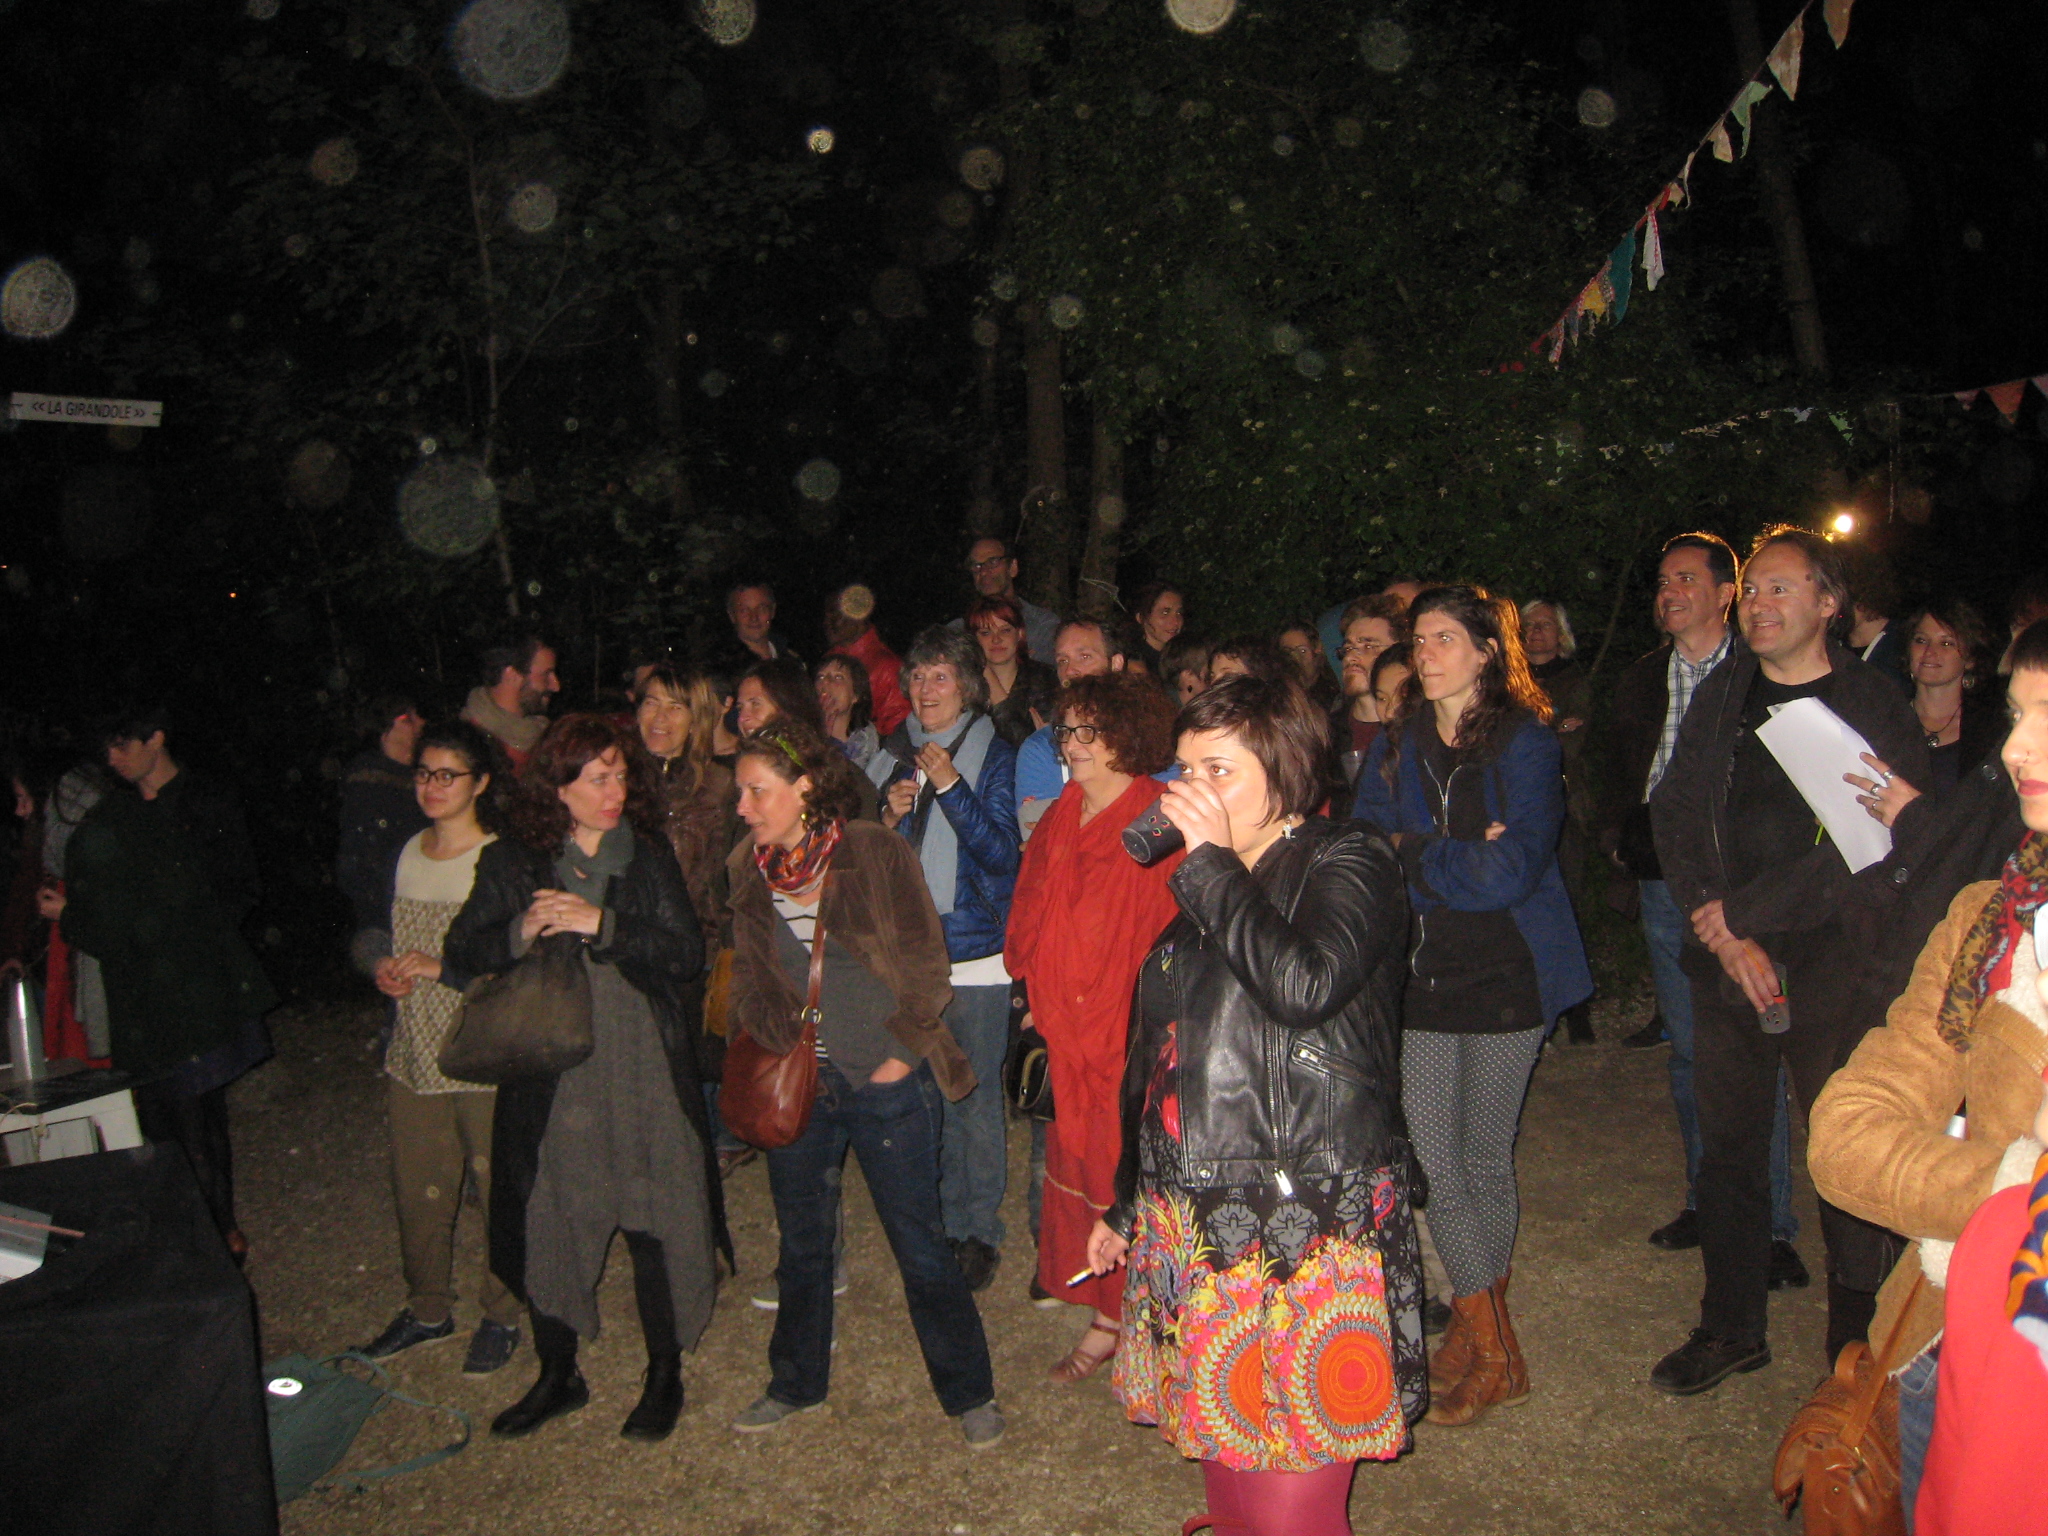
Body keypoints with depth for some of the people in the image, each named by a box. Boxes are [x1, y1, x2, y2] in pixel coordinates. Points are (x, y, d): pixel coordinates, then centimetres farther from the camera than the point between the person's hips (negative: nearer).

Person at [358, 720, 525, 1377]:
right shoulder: (408, 853, 9)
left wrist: (442, 967, -19)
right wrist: (385, 968, 2)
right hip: (416, 1056, 6)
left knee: (500, 1192, 6)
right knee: (417, 1192, 16)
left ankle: (500, 1317, 25)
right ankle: (427, 1311, 35)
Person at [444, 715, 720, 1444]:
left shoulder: (648, 857, 1)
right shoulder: (511, 862, 2)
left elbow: (688, 953, -7)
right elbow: (462, 951, 1)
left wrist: (602, 924, -18)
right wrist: (521, 931, -18)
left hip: (643, 1074, -1)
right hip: (550, 1076, 1)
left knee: (653, 1222, 4)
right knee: (547, 1221, 10)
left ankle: (665, 1375, 25)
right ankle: (557, 1375, 32)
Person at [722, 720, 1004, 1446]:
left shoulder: (877, 854, -12)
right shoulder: (748, 869, 3)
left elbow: (926, 962, -7)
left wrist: (901, 1053, -10)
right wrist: (768, 1046, 1)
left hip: (887, 1081, -4)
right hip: (797, 1083, 5)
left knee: (920, 1243, 4)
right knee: (801, 1241, 18)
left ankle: (968, 1392, 22)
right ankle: (796, 1381, 39)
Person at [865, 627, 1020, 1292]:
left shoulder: (994, 757, -3)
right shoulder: (896, 756, 10)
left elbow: (1002, 852, -12)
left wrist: (950, 786, -19)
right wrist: (889, 817, -6)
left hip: (974, 946, -4)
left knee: (974, 1092, 0)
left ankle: (979, 1230, 15)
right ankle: (940, 1218, 26)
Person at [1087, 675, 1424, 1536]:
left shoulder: (1348, 863, -5)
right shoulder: (1203, 892, 16)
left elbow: (1305, 985, -27)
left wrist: (1213, 863, -16)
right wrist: (1128, 1206, 25)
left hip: (1306, 1234, -7)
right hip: (1195, 1230, 7)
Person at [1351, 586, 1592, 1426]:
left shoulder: (1525, 743, -5)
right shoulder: (1394, 749, 9)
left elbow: (1513, 869, -16)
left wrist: (1412, 851, -10)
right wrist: (1462, 855, -13)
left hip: (1507, 973, -3)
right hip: (1419, 974, 4)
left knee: (1486, 1158, 8)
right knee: (1433, 1166, 1)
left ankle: (1478, 1329, 26)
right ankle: (1493, 1348, 16)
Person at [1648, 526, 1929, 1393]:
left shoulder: (1874, 707, -3)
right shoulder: (1719, 697, 9)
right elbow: (1676, 817, 5)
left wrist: (1742, 913, -14)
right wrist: (1725, 938, -7)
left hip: (1833, 971, -4)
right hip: (1725, 964, 4)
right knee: (1728, 1148, 11)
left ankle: (1856, 1345, 20)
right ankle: (1733, 1328, 27)